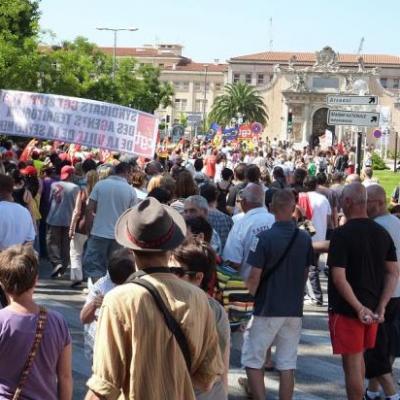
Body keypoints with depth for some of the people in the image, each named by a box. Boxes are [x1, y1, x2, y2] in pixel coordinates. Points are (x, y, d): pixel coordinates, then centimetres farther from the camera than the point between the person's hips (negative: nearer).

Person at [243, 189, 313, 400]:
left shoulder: (264, 238, -14)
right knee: (287, 365, 9)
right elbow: (305, 273, 11)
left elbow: (254, 277, -13)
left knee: (252, 361, 6)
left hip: (267, 309, -5)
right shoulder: (305, 239, 1)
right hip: (294, 310, 5)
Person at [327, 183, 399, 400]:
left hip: (347, 309, -7)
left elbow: (339, 278, -22)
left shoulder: (341, 234, -17)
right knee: (359, 358, 23)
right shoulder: (382, 233, 3)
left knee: (352, 364, 1)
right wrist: (381, 307, -1)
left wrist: (359, 308, -18)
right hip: (372, 309, 7)